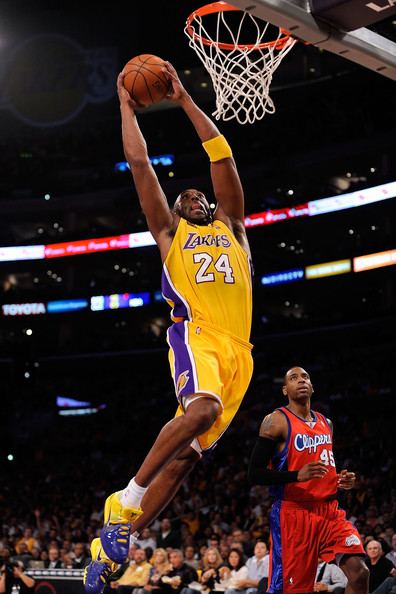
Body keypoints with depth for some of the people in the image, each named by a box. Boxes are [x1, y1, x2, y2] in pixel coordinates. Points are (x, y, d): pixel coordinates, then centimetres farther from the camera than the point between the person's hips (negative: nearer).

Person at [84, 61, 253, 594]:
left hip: (239, 349, 4)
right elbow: (139, 163, 15)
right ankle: (125, 501, -22)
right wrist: (128, 107, 23)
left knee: (186, 453, -6)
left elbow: (222, 156, 23)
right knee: (203, 408, -34)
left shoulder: (232, 229, 26)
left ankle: (113, 547, -2)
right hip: (196, 334, -4)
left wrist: (185, 100, 25)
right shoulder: (170, 233, 19)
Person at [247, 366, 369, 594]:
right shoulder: (277, 421, -5)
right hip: (293, 513, -5)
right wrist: (297, 476, -23)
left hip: (329, 511, 6)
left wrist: (343, 480, 7)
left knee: (359, 571, -13)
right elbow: (254, 474, -10)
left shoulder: (326, 423, 16)